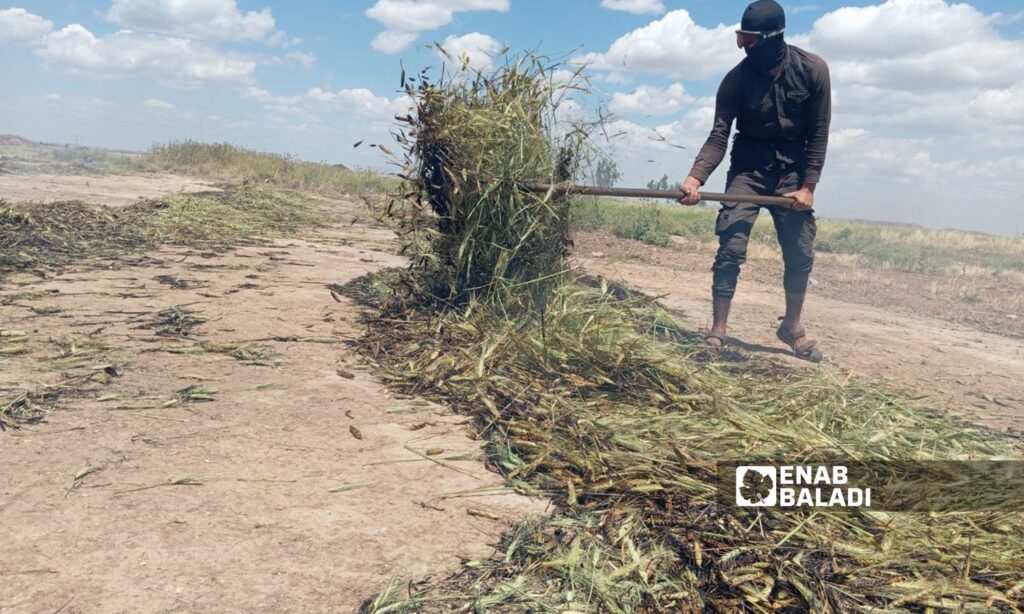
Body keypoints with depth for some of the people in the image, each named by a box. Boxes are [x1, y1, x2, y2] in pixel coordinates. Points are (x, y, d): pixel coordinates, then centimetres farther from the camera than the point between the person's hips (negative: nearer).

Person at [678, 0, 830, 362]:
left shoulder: (813, 70, -9)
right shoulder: (737, 79, -10)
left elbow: (819, 132, -5)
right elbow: (719, 136, -13)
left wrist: (808, 186, -9)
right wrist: (696, 177, -30)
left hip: (792, 172, 1)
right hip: (748, 169, -1)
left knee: (801, 254, 3)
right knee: (730, 249, -12)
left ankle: (792, 327, 23)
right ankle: (717, 331, -6)